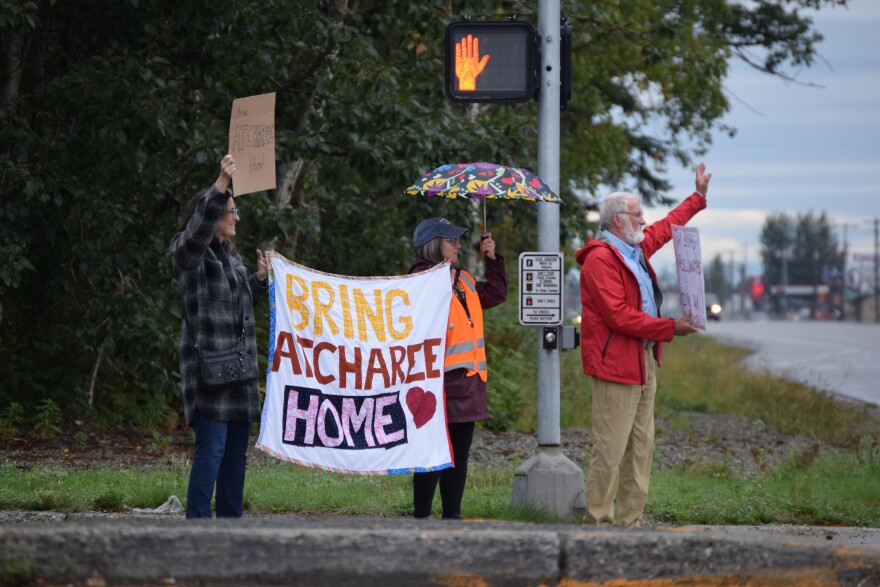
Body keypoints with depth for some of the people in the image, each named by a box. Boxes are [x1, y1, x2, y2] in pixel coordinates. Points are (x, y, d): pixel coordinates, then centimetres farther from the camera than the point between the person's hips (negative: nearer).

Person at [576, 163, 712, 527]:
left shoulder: (636, 248, 17)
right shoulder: (600, 259, -14)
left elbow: (665, 228, 38)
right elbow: (620, 316, -20)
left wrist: (699, 196, 43)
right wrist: (669, 328, -17)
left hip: (643, 363, 10)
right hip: (615, 364, -10)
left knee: (642, 447, 9)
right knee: (610, 449, -10)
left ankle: (628, 520, 13)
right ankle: (598, 521, -7)